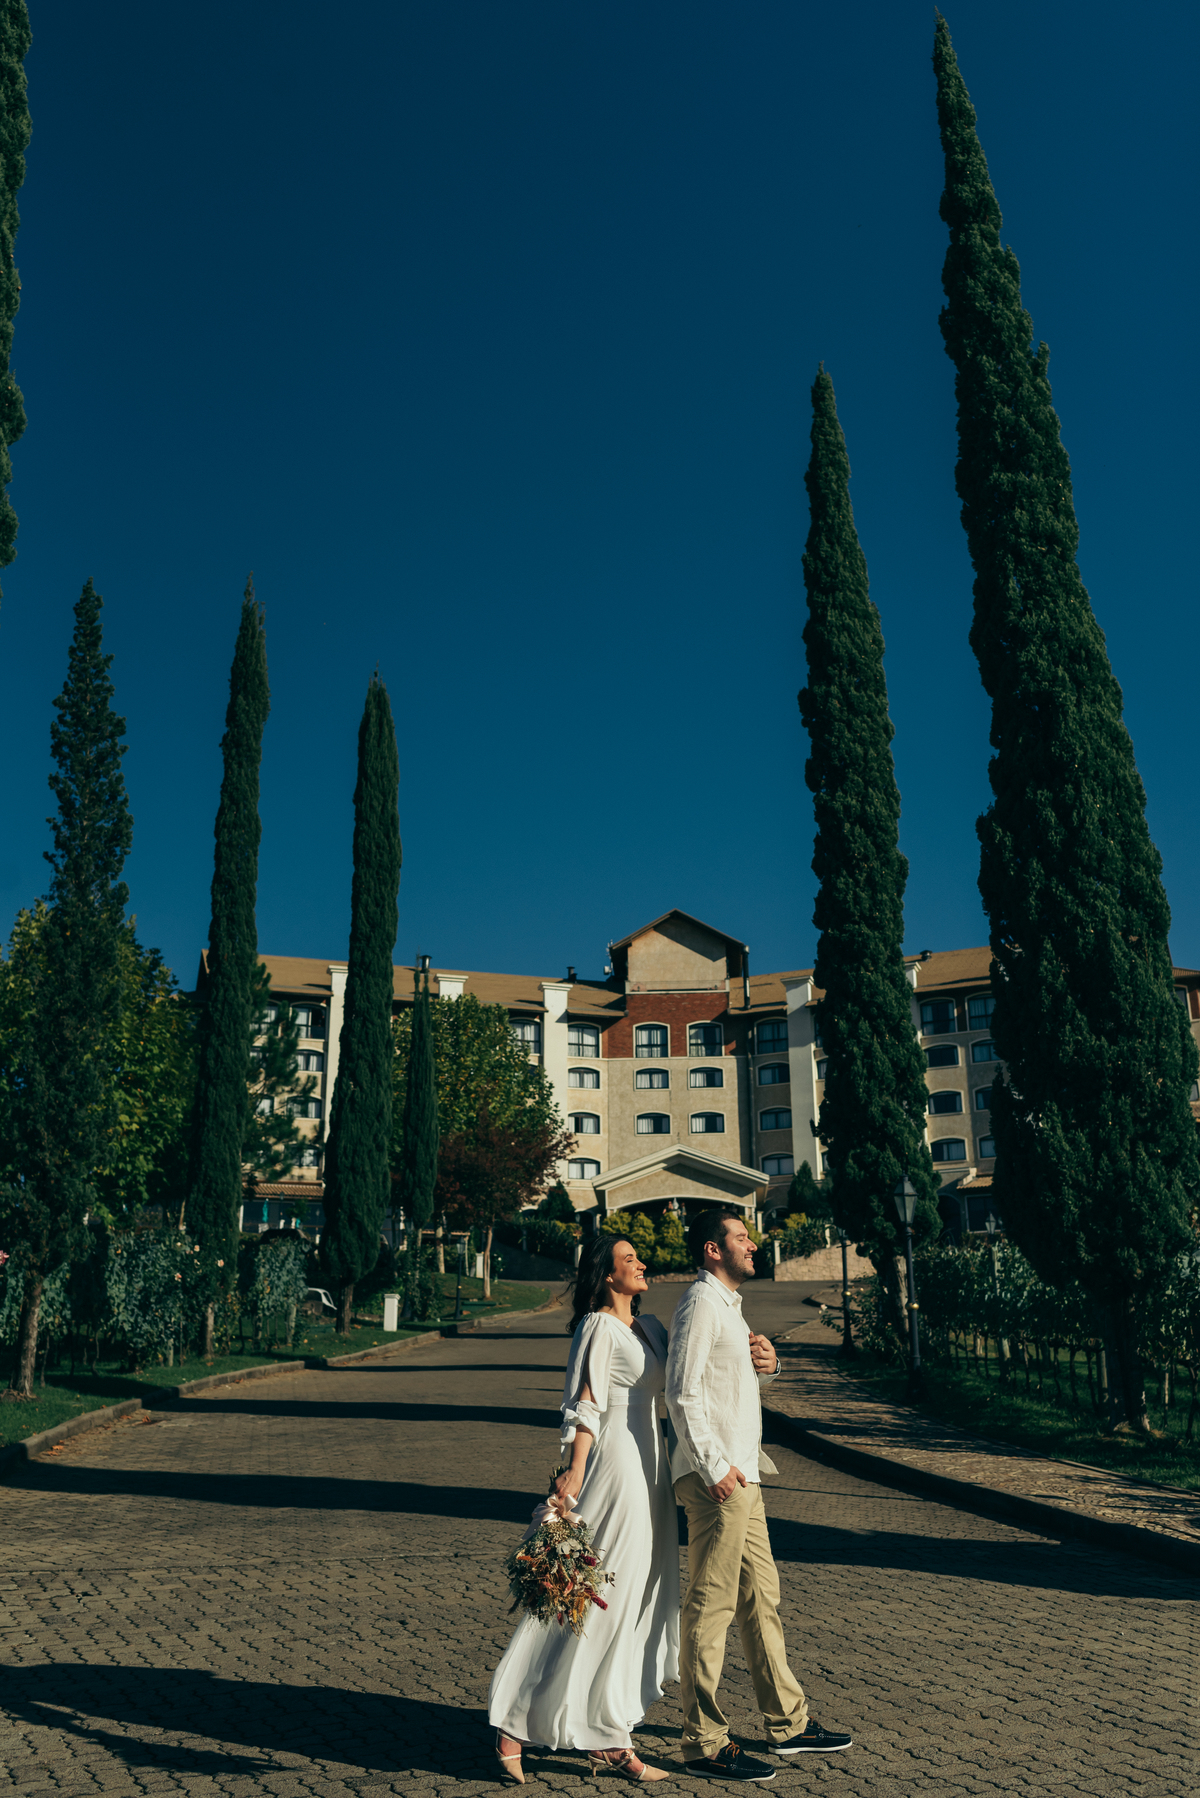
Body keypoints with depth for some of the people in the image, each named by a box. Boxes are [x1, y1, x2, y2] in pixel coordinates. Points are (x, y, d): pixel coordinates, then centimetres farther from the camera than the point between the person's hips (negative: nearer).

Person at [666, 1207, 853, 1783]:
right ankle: (704, 1744, 6)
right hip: (716, 1478, -10)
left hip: (741, 1474, 10)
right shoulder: (701, 1303, -13)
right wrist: (715, 1465, -21)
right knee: (710, 1606, -3)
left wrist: (766, 1363, 6)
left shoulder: (728, 1304, 18)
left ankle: (789, 1723, 27)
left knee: (761, 1599, 16)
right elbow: (682, 1392, -19)